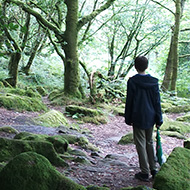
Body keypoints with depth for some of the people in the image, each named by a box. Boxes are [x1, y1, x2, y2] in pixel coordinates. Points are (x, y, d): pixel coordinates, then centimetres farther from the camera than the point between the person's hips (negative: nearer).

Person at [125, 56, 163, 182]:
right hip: (150, 118, 4)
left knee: (141, 144, 4)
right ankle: (154, 169, 24)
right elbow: (157, 101, 2)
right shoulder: (154, 81, -1)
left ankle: (145, 172, 9)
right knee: (150, 143, 18)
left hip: (138, 118, -4)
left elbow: (129, 101, -8)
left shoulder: (132, 81, -12)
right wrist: (159, 119, 8)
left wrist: (128, 119, 1)